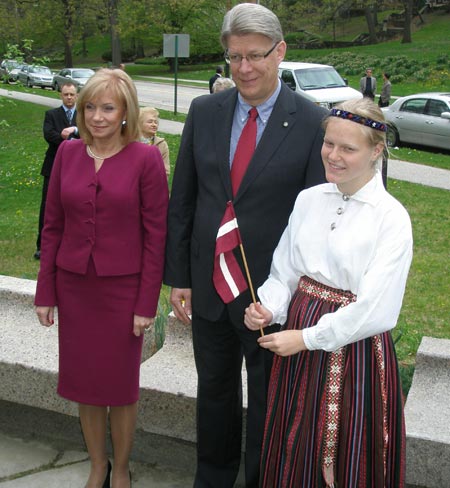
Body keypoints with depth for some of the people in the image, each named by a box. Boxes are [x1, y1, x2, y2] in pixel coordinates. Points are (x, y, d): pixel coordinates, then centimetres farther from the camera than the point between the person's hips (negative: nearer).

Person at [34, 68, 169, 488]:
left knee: (120, 384, 10)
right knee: (83, 381, 14)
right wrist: (45, 292, 4)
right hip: (74, 287, 4)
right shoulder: (68, 153, 1)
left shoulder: (145, 159, -10)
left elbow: (155, 236, -8)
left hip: (122, 288, -3)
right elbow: (53, 226, 5)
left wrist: (147, 303, -9)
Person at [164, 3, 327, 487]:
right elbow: (181, 201, 3)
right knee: (214, 391, 22)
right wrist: (177, 277, 3)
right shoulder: (203, 112, -1)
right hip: (209, 286, 4)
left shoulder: (311, 122, -12)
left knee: (267, 401, 16)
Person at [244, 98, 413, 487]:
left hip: (355, 347, -4)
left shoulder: (391, 218, -14)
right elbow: (285, 272, 5)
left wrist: (306, 338, -16)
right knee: (295, 454, 18)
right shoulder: (308, 200, 2)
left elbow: (374, 309, -18)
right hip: (300, 340, 5)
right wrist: (269, 308, -14)